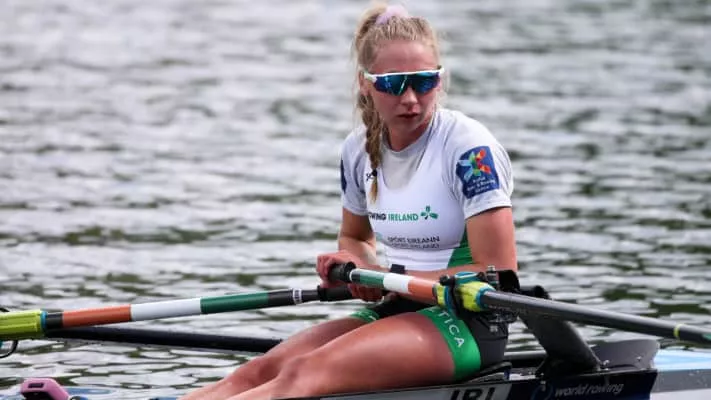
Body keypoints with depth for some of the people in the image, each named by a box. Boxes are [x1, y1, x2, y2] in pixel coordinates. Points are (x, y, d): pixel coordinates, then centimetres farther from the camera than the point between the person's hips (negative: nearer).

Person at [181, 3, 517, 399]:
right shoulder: (360, 150, 7)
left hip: (471, 323, -7)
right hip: (399, 312, 7)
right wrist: (369, 272, 1)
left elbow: (499, 273, -17)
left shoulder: (470, 150, -13)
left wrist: (393, 278, -17)